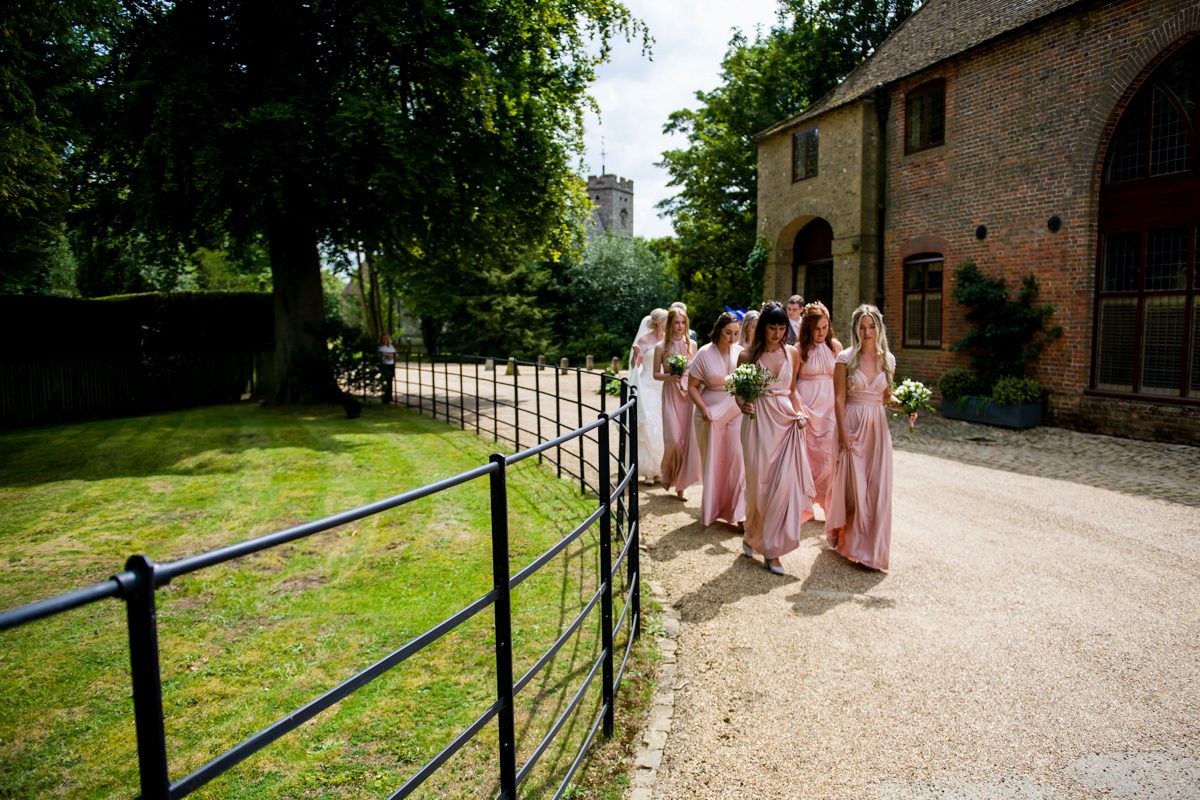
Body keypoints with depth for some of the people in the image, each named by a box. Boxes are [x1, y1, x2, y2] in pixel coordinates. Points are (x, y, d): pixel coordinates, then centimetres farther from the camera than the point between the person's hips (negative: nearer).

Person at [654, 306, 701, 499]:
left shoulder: (692, 344, 6)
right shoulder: (661, 347, 0)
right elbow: (656, 374, 4)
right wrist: (670, 377, -15)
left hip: (689, 395, 2)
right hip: (670, 395, -2)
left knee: (687, 438, 0)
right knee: (673, 439, -11)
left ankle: (682, 483, 14)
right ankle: (668, 474, 19)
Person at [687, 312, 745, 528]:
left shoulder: (740, 352, 2)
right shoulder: (704, 354, -6)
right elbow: (692, 386, -3)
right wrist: (703, 409, -15)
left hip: (736, 413, 2)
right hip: (711, 415, -2)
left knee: (737, 459, -3)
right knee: (712, 461, 9)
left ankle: (736, 510, 8)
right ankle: (711, 509, 25)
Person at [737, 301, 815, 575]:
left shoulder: (792, 353, 8)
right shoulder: (747, 355, 0)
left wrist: (799, 412, 1)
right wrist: (742, 405, -13)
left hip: (786, 422, 2)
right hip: (758, 422, -2)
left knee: (785, 482, -6)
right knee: (759, 483, 2)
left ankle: (772, 549, 6)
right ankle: (753, 536, 30)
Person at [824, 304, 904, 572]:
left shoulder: (888, 359, 6)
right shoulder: (846, 358, -5)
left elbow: (886, 397, 15)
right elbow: (839, 399, -7)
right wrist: (844, 434, -13)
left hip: (878, 427, 4)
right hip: (853, 425, -3)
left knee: (878, 487, 3)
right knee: (853, 485, 3)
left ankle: (871, 547, 16)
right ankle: (848, 539, 22)